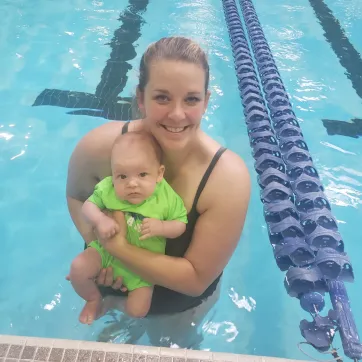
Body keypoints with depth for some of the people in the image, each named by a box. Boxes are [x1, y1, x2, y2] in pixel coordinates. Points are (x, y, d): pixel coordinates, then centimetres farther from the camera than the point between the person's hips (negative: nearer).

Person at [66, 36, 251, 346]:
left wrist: (117, 245, -35)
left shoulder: (228, 176, -35)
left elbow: (197, 279, -28)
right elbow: (76, 196, -6)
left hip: (182, 307, -1)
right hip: (112, 286, 2)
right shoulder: (99, 147, -29)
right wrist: (98, 244, -23)